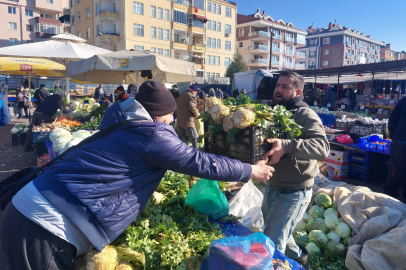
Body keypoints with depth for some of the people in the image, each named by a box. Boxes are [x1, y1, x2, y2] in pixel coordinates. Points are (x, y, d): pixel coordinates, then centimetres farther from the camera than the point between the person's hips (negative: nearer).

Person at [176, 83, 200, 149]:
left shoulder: (180, 96, 16)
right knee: (194, 138, 1)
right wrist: (197, 114, -7)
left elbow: (176, 107, 21)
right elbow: (192, 107, -23)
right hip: (188, 121, -8)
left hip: (179, 121, 8)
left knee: (181, 138, 16)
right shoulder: (191, 96, -12)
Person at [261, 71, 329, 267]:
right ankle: (298, 259, 51)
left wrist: (286, 145, -46)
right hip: (271, 187, 8)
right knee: (280, 235, 26)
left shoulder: (305, 115, -16)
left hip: (293, 193, -8)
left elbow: (322, 147, -32)